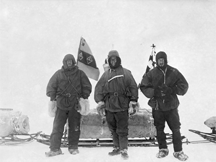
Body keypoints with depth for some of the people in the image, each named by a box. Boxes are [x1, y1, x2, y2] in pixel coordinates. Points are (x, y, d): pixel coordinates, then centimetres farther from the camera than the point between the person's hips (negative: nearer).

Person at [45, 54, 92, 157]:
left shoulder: (80, 74, 6)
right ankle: (55, 148, 0)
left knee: (74, 127, 5)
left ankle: (73, 148, 17)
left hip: (75, 105, 0)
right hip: (61, 104, 0)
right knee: (57, 126, -4)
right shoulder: (58, 74, 6)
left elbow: (87, 87, 9)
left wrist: (83, 97, -1)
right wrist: (52, 97, -5)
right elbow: (51, 86, 7)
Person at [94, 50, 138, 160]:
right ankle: (117, 148, 26)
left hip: (122, 106, -4)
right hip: (109, 107, 4)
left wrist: (132, 104, -6)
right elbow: (98, 89, 8)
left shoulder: (126, 73, 0)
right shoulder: (105, 74, 9)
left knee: (122, 131, -1)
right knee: (113, 130, 13)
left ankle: (124, 150, 8)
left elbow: (134, 88, -3)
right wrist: (100, 103, 0)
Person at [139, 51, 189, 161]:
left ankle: (178, 151, 16)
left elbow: (184, 85, -1)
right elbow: (143, 86, -2)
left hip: (171, 106, 0)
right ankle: (163, 149, 28)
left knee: (176, 129, 2)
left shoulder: (174, 72, -2)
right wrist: (154, 92, -17)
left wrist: (172, 90, -16)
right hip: (157, 106, 1)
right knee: (159, 129, 11)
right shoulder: (151, 73, -2)